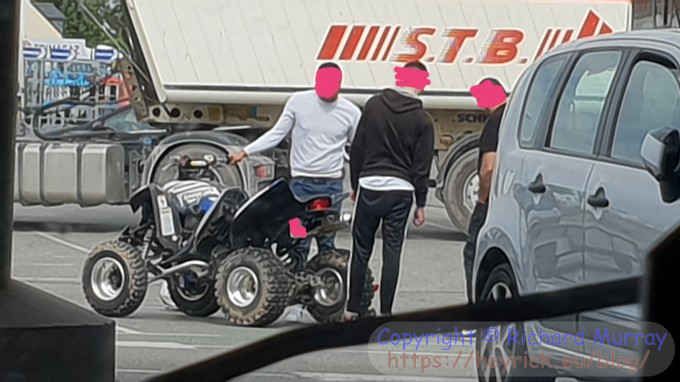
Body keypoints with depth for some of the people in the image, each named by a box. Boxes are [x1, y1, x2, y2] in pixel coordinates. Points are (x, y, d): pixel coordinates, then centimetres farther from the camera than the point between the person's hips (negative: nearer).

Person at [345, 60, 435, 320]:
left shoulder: (374, 105, 1)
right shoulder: (422, 120, -4)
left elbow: (357, 148, 5)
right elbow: (422, 166, -3)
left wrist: (355, 184, 15)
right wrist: (420, 204, 5)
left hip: (369, 185, 1)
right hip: (400, 191, -1)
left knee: (361, 250, 11)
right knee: (392, 252, 2)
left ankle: (353, 308, 13)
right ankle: (385, 312, 0)